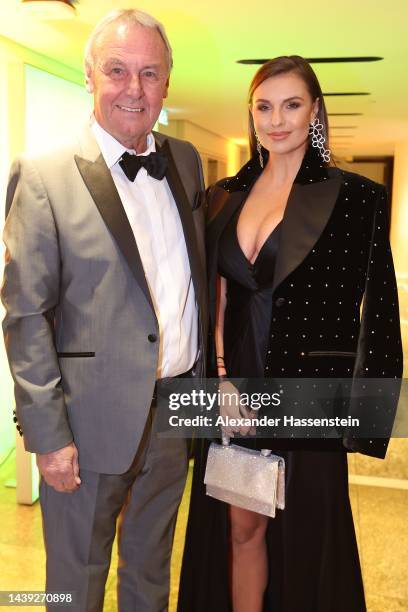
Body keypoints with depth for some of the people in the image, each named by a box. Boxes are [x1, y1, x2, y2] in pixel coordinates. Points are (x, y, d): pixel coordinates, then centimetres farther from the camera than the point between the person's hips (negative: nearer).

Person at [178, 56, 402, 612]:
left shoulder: (356, 197, -6)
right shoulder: (225, 197, 7)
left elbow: (376, 314, -6)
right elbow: (215, 299, 7)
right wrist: (221, 377, -6)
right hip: (234, 391, 4)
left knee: (304, 536, 13)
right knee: (242, 529, 15)